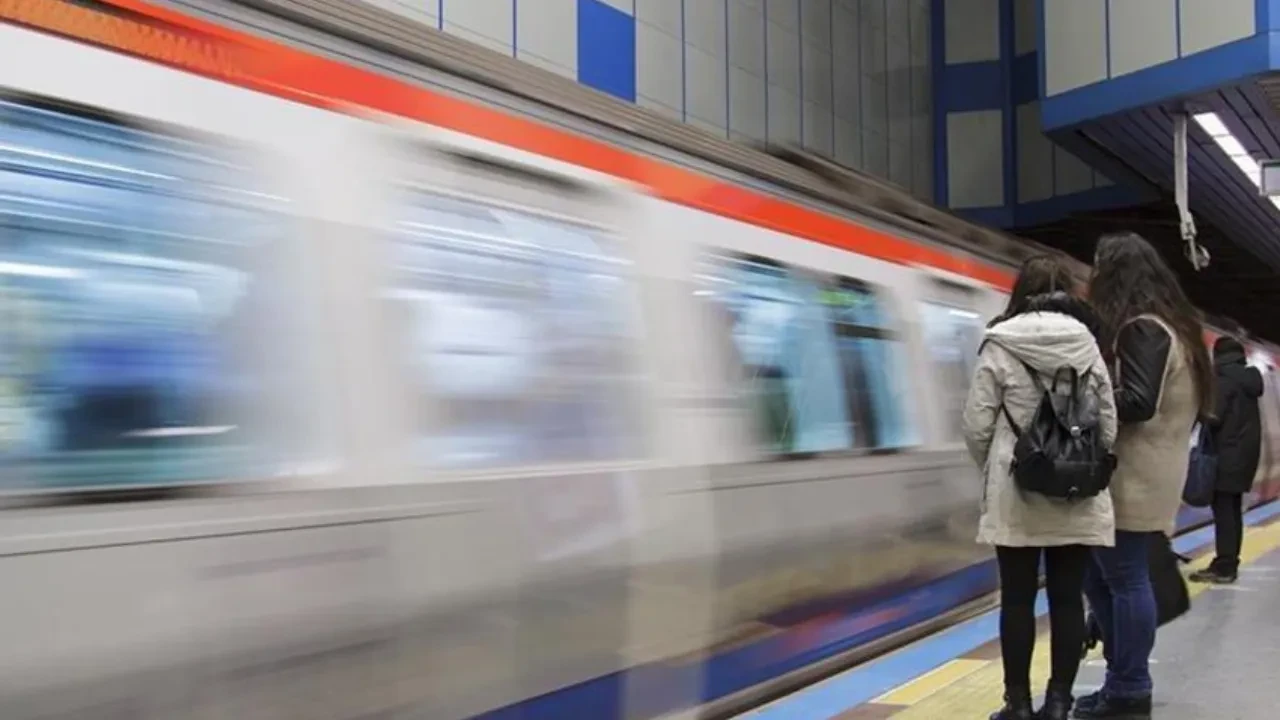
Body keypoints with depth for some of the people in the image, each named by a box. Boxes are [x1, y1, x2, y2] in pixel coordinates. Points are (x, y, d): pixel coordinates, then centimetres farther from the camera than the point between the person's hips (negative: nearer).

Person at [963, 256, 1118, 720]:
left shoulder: (1000, 347, -6)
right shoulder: (1089, 347, 3)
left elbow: (977, 425, -6)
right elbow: (1109, 425, 6)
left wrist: (993, 469, 12)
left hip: (1016, 494, -3)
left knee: (1018, 601, 5)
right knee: (1068, 600, 8)